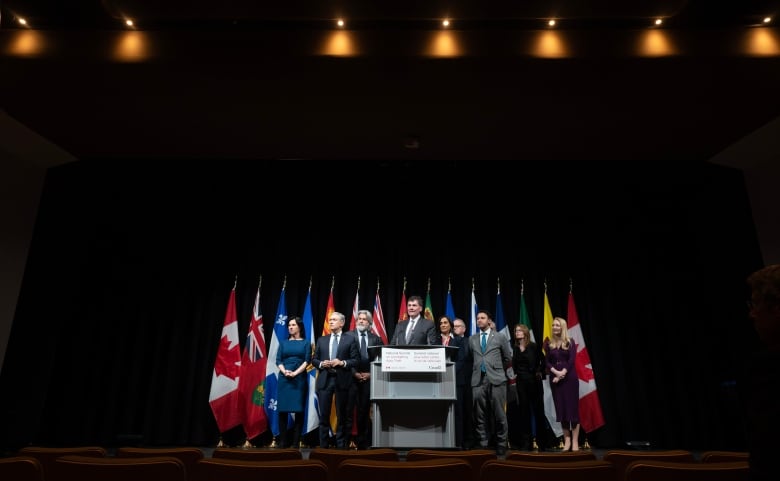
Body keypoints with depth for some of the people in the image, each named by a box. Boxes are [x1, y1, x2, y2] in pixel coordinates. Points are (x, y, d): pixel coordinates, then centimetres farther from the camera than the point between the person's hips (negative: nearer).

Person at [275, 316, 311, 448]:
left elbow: (307, 360, -3)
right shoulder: (283, 343, 12)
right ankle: (283, 442, 9)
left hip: (299, 379, -2)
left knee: (299, 410, -1)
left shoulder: (305, 343, 6)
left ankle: (295, 442, 5)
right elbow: (278, 360, 5)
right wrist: (284, 371, -14)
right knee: (282, 410, 1)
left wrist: (295, 373, -15)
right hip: (284, 379, 2)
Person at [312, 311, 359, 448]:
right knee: (324, 415, 5)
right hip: (324, 380, 2)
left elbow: (356, 360, -2)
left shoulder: (350, 339, 3)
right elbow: (314, 359, 12)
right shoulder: (321, 340, 13)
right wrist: (321, 364, -8)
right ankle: (323, 445, 15)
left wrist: (342, 363, -16)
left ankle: (341, 445, 16)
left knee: (342, 415, 6)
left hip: (342, 380, -2)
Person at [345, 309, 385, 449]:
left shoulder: (375, 338, 10)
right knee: (348, 410, -4)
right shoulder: (348, 336, 3)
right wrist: (355, 373, -8)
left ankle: (363, 442, 15)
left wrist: (370, 374, -4)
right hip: (351, 377, -2)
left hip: (368, 378, 2)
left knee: (364, 410, 7)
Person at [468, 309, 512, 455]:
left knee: (499, 415, 1)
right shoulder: (472, 339, 13)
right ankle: (483, 445, 13)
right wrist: (477, 368, 9)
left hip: (496, 379, -2)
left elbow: (508, 358, 11)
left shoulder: (500, 337, 5)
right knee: (480, 416, 5)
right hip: (478, 380, 3)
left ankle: (501, 445, 11)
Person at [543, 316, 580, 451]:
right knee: (561, 409, 4)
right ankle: (566, 440, 12)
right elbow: (547, 361, 2)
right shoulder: (548, 343, 7)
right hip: (554, 379, 2)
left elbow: (572, 360, -7)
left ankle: (575, 441, 4)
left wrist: (562, 374, -15)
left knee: (572, 408, -2)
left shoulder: (570, 342, 2)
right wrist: (556, 372, -14)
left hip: (570, 378, -2)